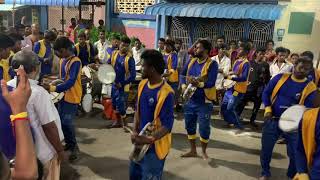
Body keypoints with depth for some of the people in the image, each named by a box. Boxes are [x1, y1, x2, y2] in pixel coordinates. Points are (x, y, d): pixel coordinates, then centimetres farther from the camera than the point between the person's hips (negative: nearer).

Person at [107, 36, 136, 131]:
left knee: (120, 105, -4)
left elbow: (133, 75, -17)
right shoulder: (114, 54, 0)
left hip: (123, 85, -6)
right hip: (114, 83, 6)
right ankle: (118, 121, 34)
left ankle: (124, 123, 16)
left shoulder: (129, 58, -15)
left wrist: (122, 83, -19)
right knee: (115, 103, 16)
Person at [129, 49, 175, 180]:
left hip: (155, 145, -7)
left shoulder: (166, 93, -25)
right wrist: (135, 132, -5)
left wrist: (149, 140, -32)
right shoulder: (142, 84, -1)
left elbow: (167, 126, -23)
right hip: (141, 141, 8)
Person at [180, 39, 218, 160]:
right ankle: (193, 151, 33)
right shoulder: (191, 61, 6)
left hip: (204, 102, -6)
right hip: (190, 100, 6)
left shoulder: (212, 64, -13)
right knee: (190, 126, 15)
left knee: (204, 128, 6)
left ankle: (204, 152, 29)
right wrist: (184, 86, -10)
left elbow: (211, 83, -22)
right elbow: (182, 75, 8)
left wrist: (198, 84, -35)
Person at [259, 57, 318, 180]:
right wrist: (267, 109, -9)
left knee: (295, 153, 9)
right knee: (266, 149, 11)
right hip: (272, 120, 1)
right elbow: (266, 93, 4)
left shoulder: (310, 88, -6)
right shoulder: (280, 78, -2)